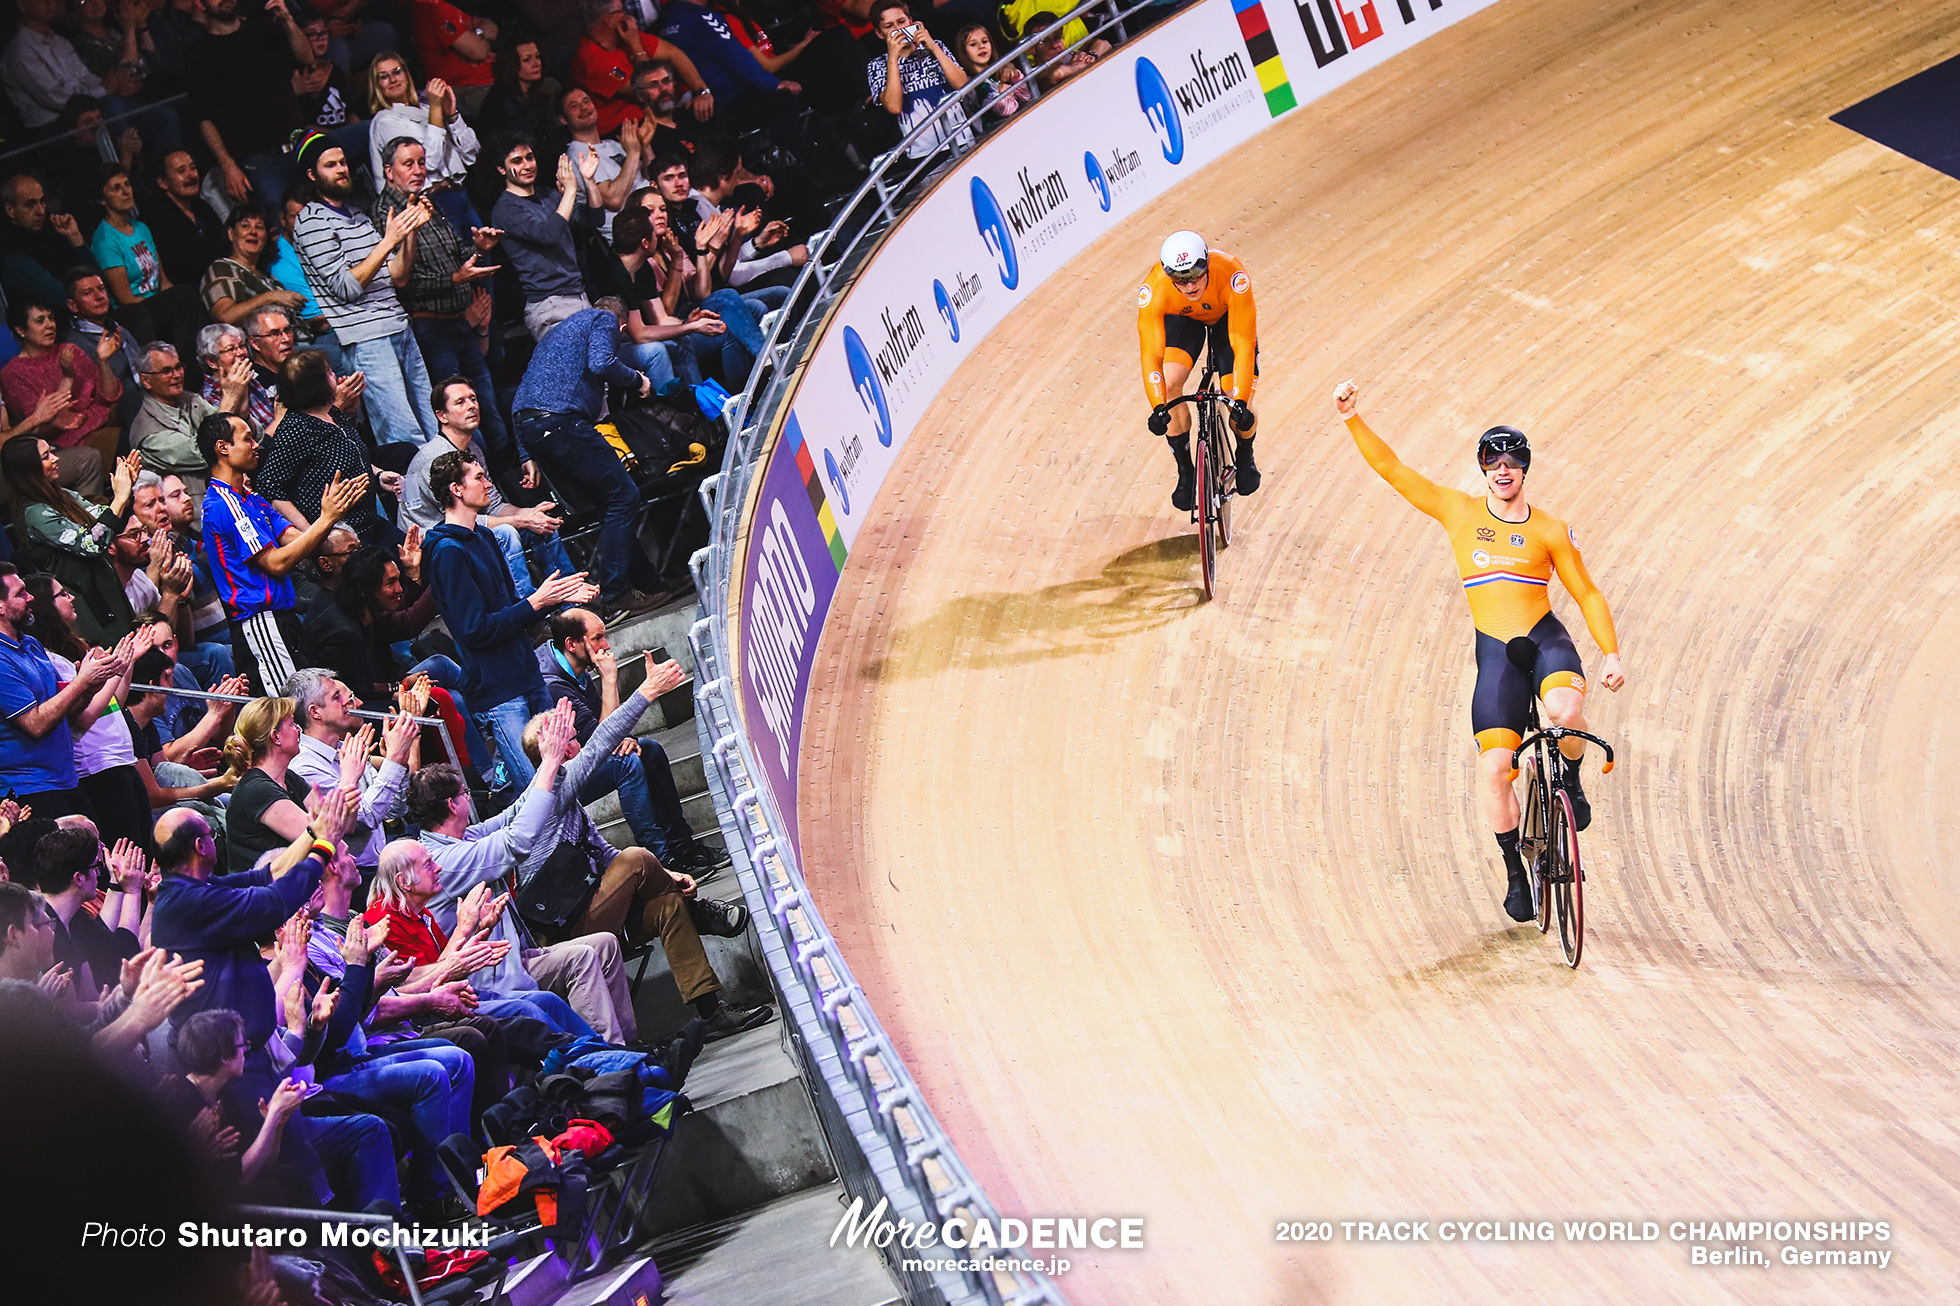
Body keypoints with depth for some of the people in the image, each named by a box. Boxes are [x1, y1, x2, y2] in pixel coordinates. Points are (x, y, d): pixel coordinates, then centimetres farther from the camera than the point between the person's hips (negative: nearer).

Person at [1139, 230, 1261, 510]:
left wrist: (1240, 401, -47)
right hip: (1182, 318, 1)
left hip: (1228, 317, -1)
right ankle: (1185, 473, -1)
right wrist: (1158, 408, -51)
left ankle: (1245, 456, 25)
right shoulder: (1154, 289, -38)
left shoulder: (1232, 276, -42)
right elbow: (1151, 355, -38)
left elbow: (1243, 345, -40)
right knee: (1170, 384, -23)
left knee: (1241, 413, -11)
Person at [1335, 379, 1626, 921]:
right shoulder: (1459, 512, 4)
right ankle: (1515, 872, 12)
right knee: (1494, 768, -8)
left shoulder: (1549, 531, 2)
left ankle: (1571, 782, -1)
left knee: (1564, 709, -35)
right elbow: (1391, 468, -1)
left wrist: (1612, 654, -2)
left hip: (1546, 639, -1)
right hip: (1494, 652, 1)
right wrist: (1353, 420, -12)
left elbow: (1588, 594, 8)